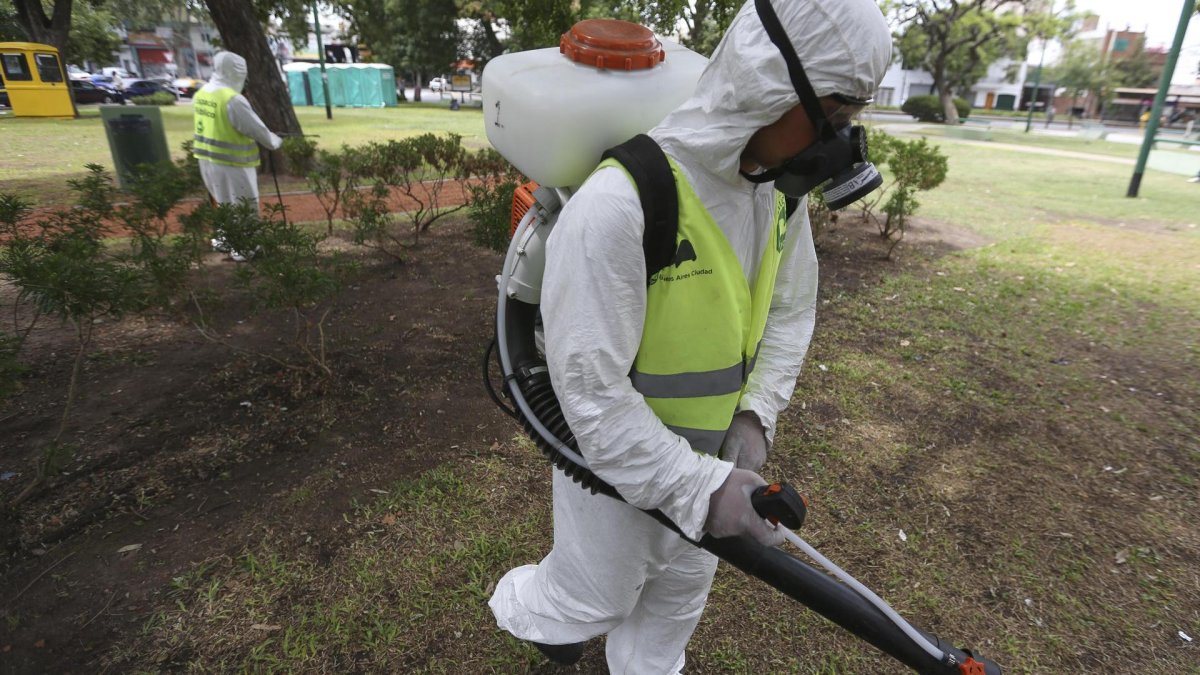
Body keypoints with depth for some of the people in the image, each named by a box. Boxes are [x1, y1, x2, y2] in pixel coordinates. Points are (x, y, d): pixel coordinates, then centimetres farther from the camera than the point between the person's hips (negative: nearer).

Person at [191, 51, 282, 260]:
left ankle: (222, 239, 31)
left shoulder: (201, 94, 8)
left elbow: (207, 125, 15)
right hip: (232, 163, -9)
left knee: (227, 202, 24)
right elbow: (257, 130, -15)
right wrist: (275, 142, 2)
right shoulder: (233, 100, -21)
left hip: (207, 159, 9)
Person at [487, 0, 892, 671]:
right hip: (615, 459, -6)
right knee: (597, 594, 20)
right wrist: (701, 487, -27)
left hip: (711, 449, 6)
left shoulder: (784, 190, -7)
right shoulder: (619, 203, -32)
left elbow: (790, 313, 4)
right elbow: (591, 389, -29)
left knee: (682, 588, 27)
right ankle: (522, 605, 56)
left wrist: (754, 417, -9)